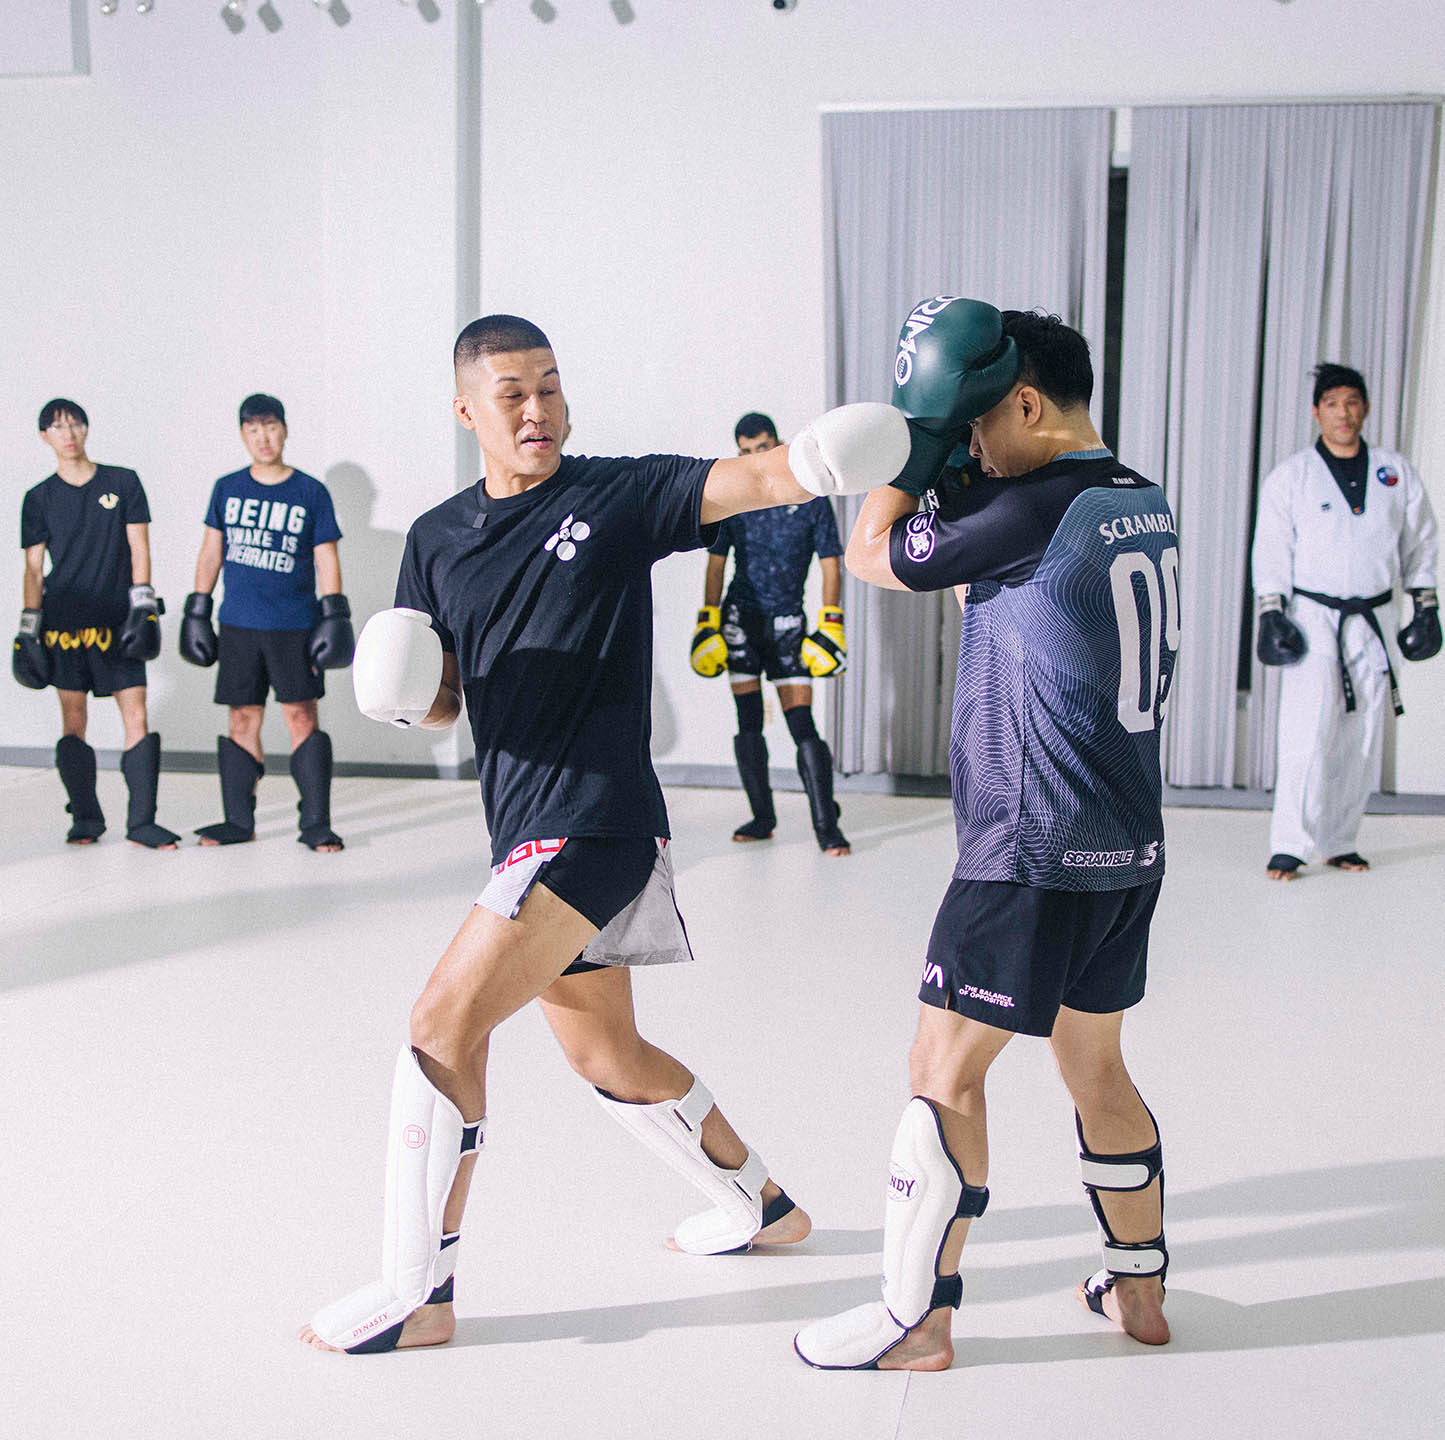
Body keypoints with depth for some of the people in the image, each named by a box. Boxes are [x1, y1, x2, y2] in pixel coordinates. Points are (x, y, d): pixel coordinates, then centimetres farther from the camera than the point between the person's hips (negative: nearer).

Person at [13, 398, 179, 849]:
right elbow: (34, 568, 8)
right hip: (64, 620, 1)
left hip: (116, 621, -1)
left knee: (137, 716, -7)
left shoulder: (123, 482, 6)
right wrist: (28, 628, 2)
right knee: (73, 718, 2)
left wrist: (142, 607, -6)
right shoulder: (39, 498, 8)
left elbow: (139, 549, 3)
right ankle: (85, 818, 13)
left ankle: (141, 821, -3)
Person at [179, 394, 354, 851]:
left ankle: (316, 823, -1)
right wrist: (197, 609, 13)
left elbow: (326, 557, 3)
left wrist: (334, 615, -5)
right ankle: (238, 821, 16)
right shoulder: (227, 488, 10)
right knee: (242, 719, 6)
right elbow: (212, 550, 16)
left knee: (302, 715, -6)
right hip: (238, 625, 3)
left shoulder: (310, 492, 2)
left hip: (295, 625, -3)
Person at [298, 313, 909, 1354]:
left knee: (444, 1025, -11)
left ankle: (416, 1294, 6)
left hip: (596, 817, -8)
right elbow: (442, 699, 16)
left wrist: (824, 459, -40)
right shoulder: (438, 538, 12)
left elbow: (758, 479, -19)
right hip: (528, 829, 8)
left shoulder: (618, 495, -5)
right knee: (604, 1054, 19)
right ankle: (761, 1205, 40)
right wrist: (402, 691, -8)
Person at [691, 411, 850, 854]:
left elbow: (830, 566, 0)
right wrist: (707, 623, 3)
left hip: (787, 620, -2)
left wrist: (830, 626, -8)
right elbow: (716, 564, 9)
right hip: (740, 617, 2)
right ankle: (762, 817, 12)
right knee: (748, 723, 2)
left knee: (802, 724, -9)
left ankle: (826, 825, -5)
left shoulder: (810, 500, -1)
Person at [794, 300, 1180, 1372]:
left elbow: (873, 555, -8)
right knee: (1096, 1070, 21)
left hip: (1032, 857, -9)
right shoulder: (1146, 505, 9)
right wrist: (940, 428, 15)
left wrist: (918, 422, -2)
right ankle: (1141, 1289, 33)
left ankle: (916, 1322, 12)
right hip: (1129, 852, 9)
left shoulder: (1036, 506, -18)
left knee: (944, 1073, 2)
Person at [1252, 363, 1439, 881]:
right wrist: (1272, 613, -10)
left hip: (1372, 622, 4)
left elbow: (1420, 542, 16)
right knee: (1307, 731, -14)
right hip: (1313, 620, -3)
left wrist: (1426, 607, 12)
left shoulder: (1396, 473, 8)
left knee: (1362, 739, 5)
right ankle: (1290, 845, -9)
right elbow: (1271, 551, -2)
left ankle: (1339, 841, 17)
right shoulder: (1289, 477, 0)